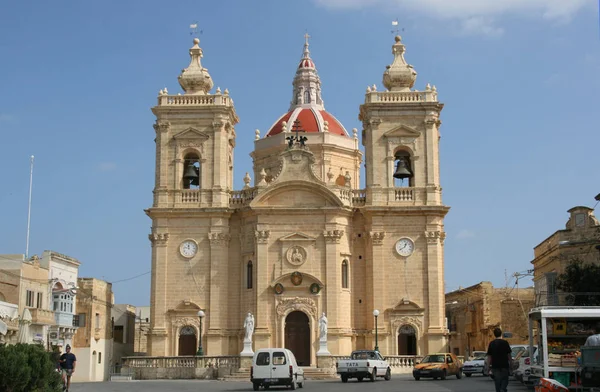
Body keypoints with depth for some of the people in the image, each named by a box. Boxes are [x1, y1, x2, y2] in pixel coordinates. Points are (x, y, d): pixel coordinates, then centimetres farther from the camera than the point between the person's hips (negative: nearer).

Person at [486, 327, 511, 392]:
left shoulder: (491, 344, 2)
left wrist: (489, 365, 9)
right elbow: (509, 355, -1)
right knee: (504, 383, 2)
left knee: (497, 384, 8)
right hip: (504, 366, -2)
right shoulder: (505, 343, -4)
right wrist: (510, 365, 8)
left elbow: (489, 357, 2)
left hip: (495, 366, 2)